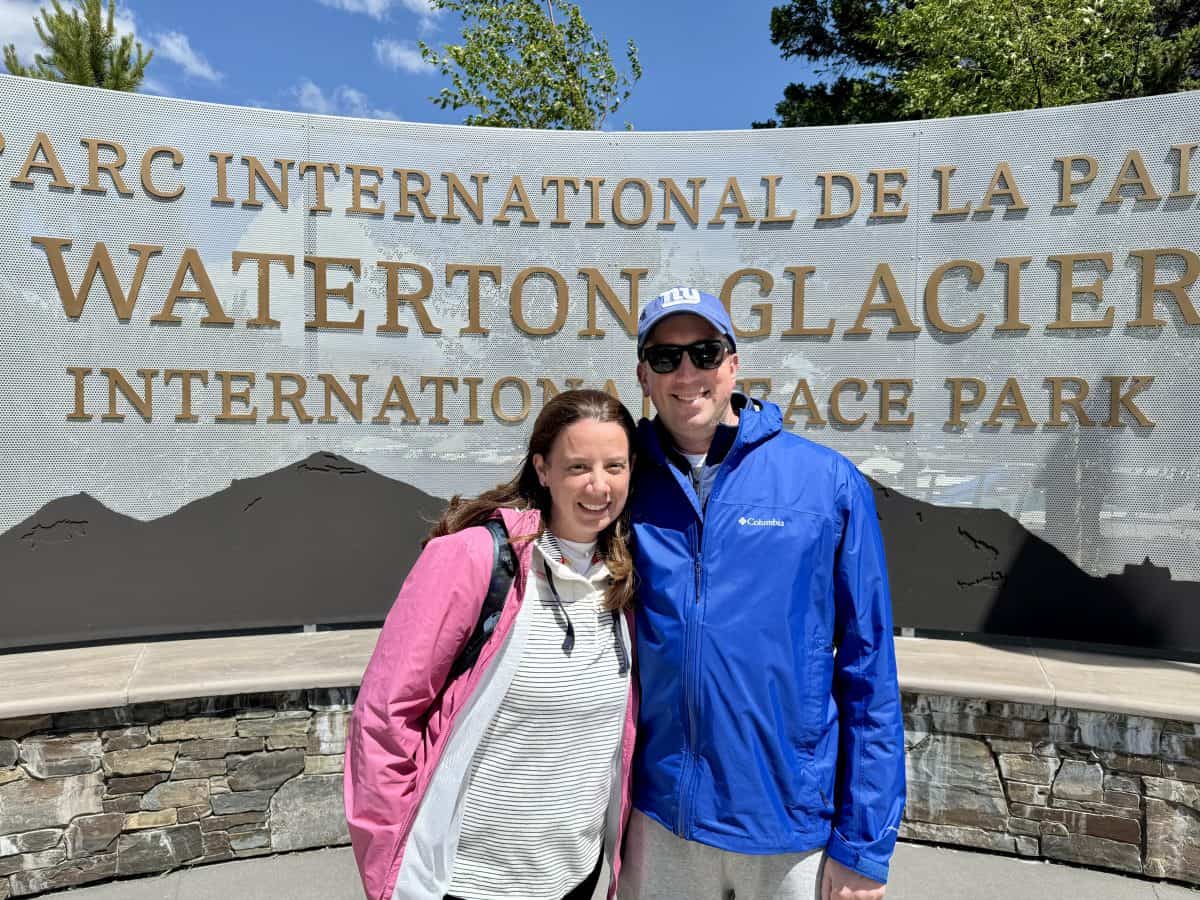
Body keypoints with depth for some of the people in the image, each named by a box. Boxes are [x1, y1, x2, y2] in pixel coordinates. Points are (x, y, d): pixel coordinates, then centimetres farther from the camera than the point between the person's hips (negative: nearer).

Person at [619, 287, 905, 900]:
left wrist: (863, 846, -5)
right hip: (659, 819, 2)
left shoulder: (829, 482, -9)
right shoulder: (625, 486, -4)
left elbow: (868, 670, -6)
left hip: (795, 826, -1)